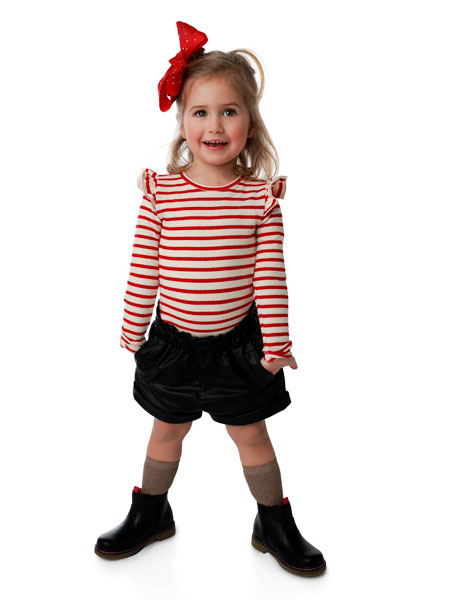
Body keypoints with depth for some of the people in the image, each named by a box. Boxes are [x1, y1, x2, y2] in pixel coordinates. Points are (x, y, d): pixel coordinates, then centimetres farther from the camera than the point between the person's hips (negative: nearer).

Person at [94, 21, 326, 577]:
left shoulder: (260, 197, -10)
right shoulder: (160, 193, -9)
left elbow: (271, 276, -8)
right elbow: (143, 271, -4)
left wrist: (275, 344, -6)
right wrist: (133, 335, 2)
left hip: (238, 344, -1)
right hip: (171, 342, 1)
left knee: (251, 435, 14)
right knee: (166, 431, 21)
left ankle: (274, 524, 37)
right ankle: (150, 512, 45)